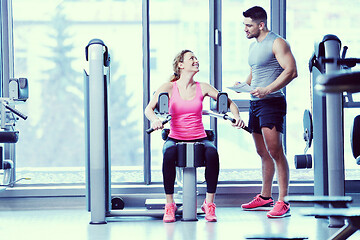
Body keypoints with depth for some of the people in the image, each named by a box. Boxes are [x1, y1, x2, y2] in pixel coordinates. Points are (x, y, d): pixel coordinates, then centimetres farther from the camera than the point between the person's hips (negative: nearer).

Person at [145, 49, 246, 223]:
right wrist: (154, 120, -28)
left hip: (199, 139, 1)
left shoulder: (202, 88, 9)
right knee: (169, 154, -38)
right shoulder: (169, 88, 3)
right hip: (175, 138, -1)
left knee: (212, 153, -34)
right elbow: (149, 108, -5)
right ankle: (169, 205, -24)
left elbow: (228, 103, 15)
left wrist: (236, 117, -6)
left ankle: (209, 203, -21)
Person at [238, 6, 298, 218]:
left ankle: (283, 202, -14)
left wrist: (267, 90, -25)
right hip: (255, 103, 9)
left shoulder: (277, 43, -9)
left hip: (272, 102, -9)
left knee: (275, 152, -13)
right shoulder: (253, 46, 18)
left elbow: (291, 71, -18)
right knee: (263, 153, 14)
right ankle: (265, 198, 23)